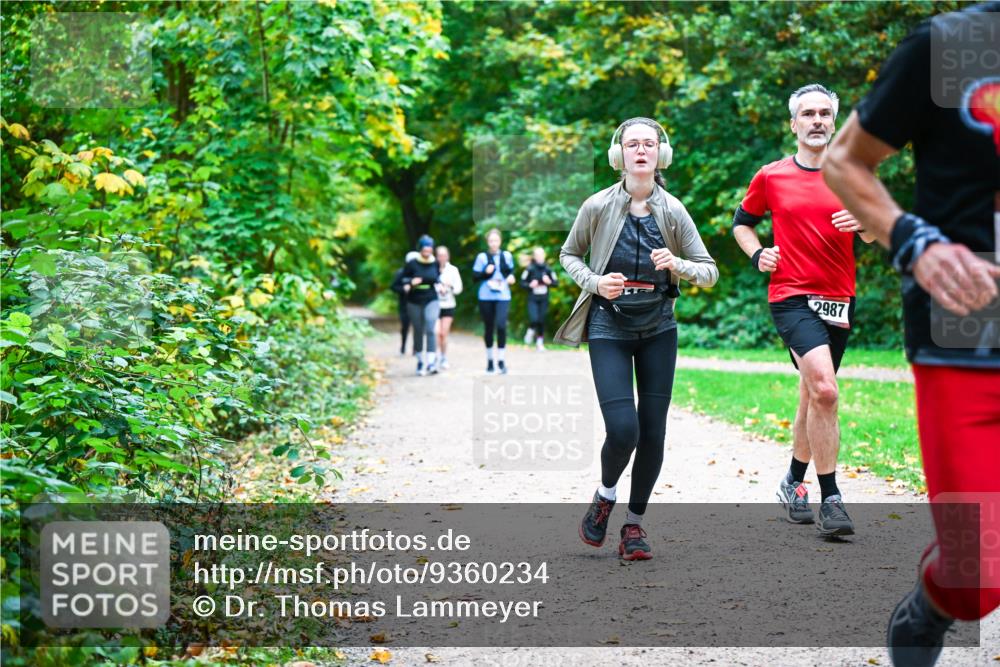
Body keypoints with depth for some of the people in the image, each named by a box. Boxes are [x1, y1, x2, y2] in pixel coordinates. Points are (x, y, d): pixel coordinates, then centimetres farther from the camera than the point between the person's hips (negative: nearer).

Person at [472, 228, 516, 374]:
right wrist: (485, 272, -16)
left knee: (501, 325, -17)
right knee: (488, 328, 7)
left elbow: (511, 272, 22)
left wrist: (511, 277, 1)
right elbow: (474, 277, 1)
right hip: (486, 297, 0)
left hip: (503, 296, 0)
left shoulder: (507, 256, 7)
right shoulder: (482, 257, 1)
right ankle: (489, 360, 21)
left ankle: (501, 360, -9)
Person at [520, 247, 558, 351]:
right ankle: (531, 331, 16)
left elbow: (556, 282, 7)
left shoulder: (547, 269, 1)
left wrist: (549, 282, -13)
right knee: (534, 319, -17)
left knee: (541, 321, 4)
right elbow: (522, 283, -2)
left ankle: (540, 342, 17)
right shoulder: (530, 269, -7)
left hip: (543, 299, 3)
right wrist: (530, 285, -20)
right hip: (532, 299, -3)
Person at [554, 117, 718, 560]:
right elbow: (568, 255, 8)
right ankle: (605, 495, 17)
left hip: (658, 328, 2)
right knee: (622, 429, -14)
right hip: (609, 327, -2)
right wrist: (595, 282, -11)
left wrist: (677, 265, -20)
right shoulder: (598, 207, -7)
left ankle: (634, 523, 20)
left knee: (653, 430, 2)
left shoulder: (672, 211, -3)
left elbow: (710, 273, 1)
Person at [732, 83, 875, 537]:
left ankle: (794, 482, 34)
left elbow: (876, 238, 9)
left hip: (838, 300, 3)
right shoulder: (770, 177, 4)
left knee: (813, 397, 14)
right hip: (791, 296, -3)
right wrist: (757, 255, 0)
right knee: (824, 390, -23)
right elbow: (742, 222, 19)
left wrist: (864, 222, -13)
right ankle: (830, 500, -18)